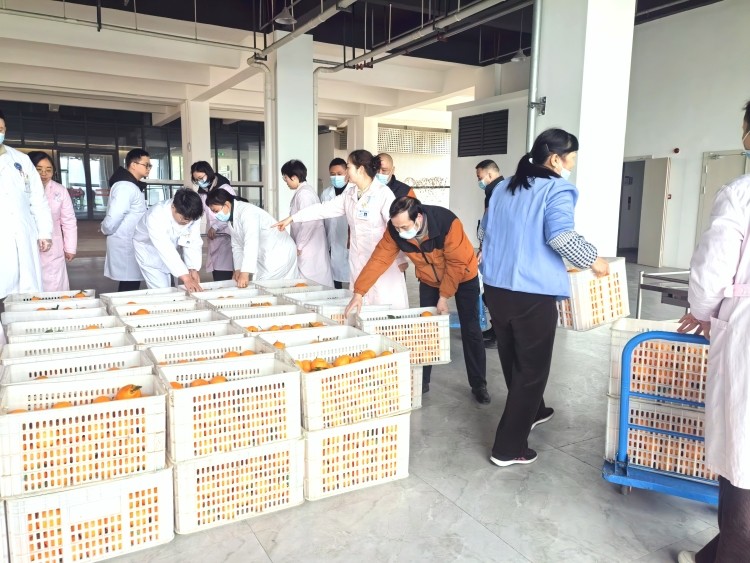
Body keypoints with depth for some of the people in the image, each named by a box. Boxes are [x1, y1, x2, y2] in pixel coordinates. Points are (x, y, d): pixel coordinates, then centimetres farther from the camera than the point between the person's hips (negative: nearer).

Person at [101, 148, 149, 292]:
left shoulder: (132, 186, 16)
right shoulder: (125, 187, -17)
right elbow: (114, 217, -23)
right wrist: (106, 230, -6)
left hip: (131, 244, 9)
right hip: (126, 246, -9)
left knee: (130, 289, 12)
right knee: (129, 290, -6)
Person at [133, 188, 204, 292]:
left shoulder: (192, 214, -23)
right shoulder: (156, 216, -39)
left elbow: (193, 242, -20)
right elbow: (165, 249, -47)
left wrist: (193, 268, -35)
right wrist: (185, 277, -55)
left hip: (171, 250, 5)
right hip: (149, 251, -5)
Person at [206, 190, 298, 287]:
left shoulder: (247, 212, -21)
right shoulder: (230, 219, 8)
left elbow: (251, 244, -30)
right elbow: (237, 246, 11)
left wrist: (245, 273, -36)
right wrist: (238, 269, -3)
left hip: (280, 255, -9)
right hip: (264, 258, 9)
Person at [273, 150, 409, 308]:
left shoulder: (383, 193, -11)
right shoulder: (349, 193, 10)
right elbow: (324, 209, 12)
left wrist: (401, 259, -12)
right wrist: (291, 218, 11)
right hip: (357, 263, 6)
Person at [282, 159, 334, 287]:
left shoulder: (304, 193, -13)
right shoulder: (303, 191, 15)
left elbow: (309, 222, -21)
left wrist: (299, 246, -12)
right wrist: (298, 245, 14)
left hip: (310, 251, -9)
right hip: (308, 250, 9)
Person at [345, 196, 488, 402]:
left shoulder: (447, 222, -36)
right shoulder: (395, 231, -24)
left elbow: (456, 263, -28)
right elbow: (379, 259, -22)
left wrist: (444, 296, -23)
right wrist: (359, 292, -27)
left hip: (463, 277, -3)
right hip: (429, 281, 4)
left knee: (470, 331, 1)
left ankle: (479, 385, 13)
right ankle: (422, 381, 16)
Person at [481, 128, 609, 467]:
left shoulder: (503, 188, 14)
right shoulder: (557, 188, -8)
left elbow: (487, 228, 21)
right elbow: (560, 236, -22)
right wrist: (593, 260, -7)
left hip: (496, 287, 8)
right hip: (532, 293, -7)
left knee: (512, 361, 22)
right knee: (531, 367, 5)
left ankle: (532, 412, 47)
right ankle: (508, 448, 9)